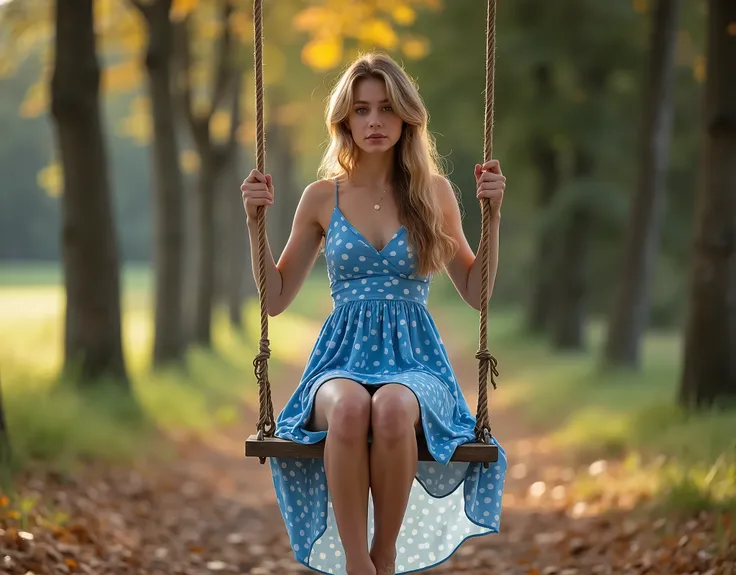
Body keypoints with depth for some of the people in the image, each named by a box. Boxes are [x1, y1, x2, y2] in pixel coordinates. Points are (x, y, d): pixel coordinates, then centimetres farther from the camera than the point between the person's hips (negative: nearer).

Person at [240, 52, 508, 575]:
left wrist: (493, 215, 0)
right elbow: (276, 299, 13)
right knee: (348, 407, -38)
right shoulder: (322, 197, 8)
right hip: (343, 357, 0)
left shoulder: (435, 192, 7)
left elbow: (477, 294, 11)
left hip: (414, 359, 0)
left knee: (393, 407, -38)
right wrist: (255, 221, 2)